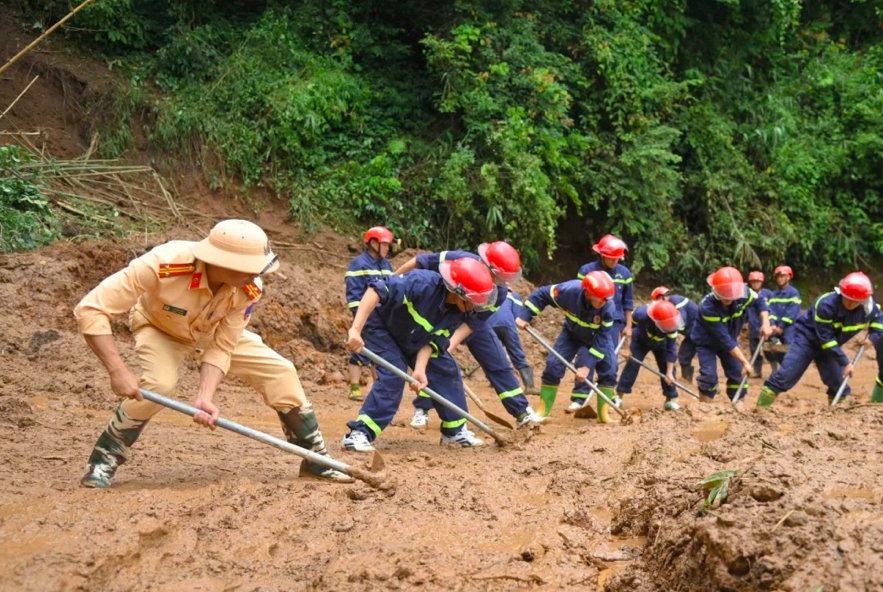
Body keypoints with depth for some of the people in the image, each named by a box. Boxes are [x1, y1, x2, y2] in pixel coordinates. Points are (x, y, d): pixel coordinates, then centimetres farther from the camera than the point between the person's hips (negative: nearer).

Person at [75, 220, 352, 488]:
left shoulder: (248, 289, -30)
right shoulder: (163, 265, -43)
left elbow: (221, 348, -20)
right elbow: (90, 309, -41)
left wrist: (205, 396, -36)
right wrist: (118, 371, -47)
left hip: (212, 331, 4)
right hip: (160, 329, -3)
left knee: (281, 372, -9)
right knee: (159, 384, -33)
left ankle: (316, 458, 9)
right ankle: (103, 460, -11)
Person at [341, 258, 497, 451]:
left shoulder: (459, 312, -19)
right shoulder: (424, 283, -40)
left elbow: (434, 340, -17)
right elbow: (377, 290, -45)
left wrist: (420, 369, -31)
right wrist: (356, 329, -50)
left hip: (415, 340, 7)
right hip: (385, 330, -7)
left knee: (448, 371, 3)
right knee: (392, 377, -23)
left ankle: (455, 430, 19)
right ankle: (359, 433, -19)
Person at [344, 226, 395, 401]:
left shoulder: (387, 265, 15)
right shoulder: (359, 264, -8)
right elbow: (353, 293, -13)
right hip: (366, 319, -7)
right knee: (360, 353, -6)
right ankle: (355, 389, -2)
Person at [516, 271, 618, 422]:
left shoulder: (609, 308, -37)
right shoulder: (569, 290, -38)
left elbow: (602, 340, -32)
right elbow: (541, 294, -21)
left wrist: (588, 366, -36)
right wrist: (525, 316, -25)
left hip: (598, 336, 0)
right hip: (572, 332, 0)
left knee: (609, 370, -13)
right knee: (553, 365, -10)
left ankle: (604, 414, 1)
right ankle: (542, 413, 2)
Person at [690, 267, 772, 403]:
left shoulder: (743, 294, -26)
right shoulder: (708, 307, -39)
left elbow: (759, 302, -3)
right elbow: (724, 339, -37)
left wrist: (766, 323, -22)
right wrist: (745, 362, -36)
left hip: (729, 339, 5)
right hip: (706, 342, -5)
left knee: (738, 373, 0)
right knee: (709, 376, -19)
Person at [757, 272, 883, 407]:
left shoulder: (870, 308, -17)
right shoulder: (826, 304, -33)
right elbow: (826, 339, -29)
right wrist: (845, 362, -28)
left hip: (831, 345, 6)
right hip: (808, 337, -6)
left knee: (838, 382, 0)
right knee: (786, 375, -14)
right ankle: (760, 408, -11)